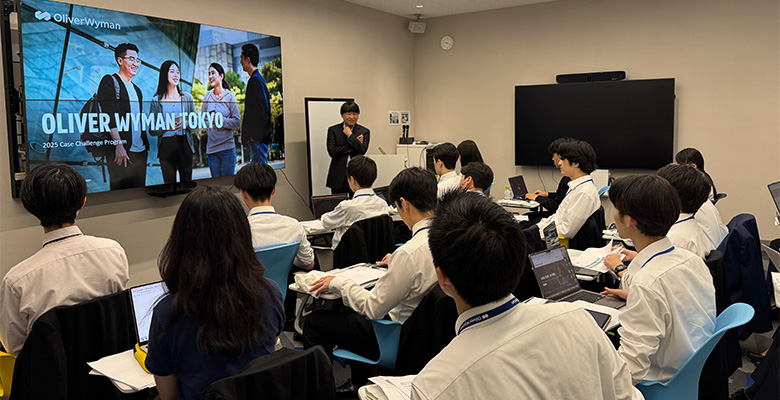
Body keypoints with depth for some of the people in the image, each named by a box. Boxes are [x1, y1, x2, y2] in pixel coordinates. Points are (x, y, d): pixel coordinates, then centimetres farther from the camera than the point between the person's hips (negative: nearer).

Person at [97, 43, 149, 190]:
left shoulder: (136, 89, 22)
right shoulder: (110, 81, -1)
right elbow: (110, 116, -11)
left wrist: (146, 146, 15)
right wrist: (119, 144, -19)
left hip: (140, 151, 7)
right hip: (121, 150, -7)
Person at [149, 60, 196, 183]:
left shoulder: (187, 97, 10)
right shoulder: (156, 100, 4)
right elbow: (152, 131, 2)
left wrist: (185, 124, -10)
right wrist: (166, 127, -16)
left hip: (184, 145, 2)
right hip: (166, 146, -1)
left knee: (186, 182, 1)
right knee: (169, 183, 0)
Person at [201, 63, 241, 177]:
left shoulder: (229, 96, -2)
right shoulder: (207, 96, 7)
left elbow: (237, 121, -3)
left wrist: (221, 120, -15)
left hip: (227, 147, -3)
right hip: (211, 147, 3)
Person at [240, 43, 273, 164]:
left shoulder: (255, 80, -14)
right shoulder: (258, 79, 17)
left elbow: (262, 111, -22)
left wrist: (255, 135, -16)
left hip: (257, 139, -10)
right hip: (262, 138, 10)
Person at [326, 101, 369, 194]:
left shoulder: (364, 131, 6)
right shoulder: (333, 130, 5)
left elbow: (362, 150, -10)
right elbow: (332, 152, -8)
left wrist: (350, 135, -5)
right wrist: (355, 142, -7)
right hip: (338, 176, 0)